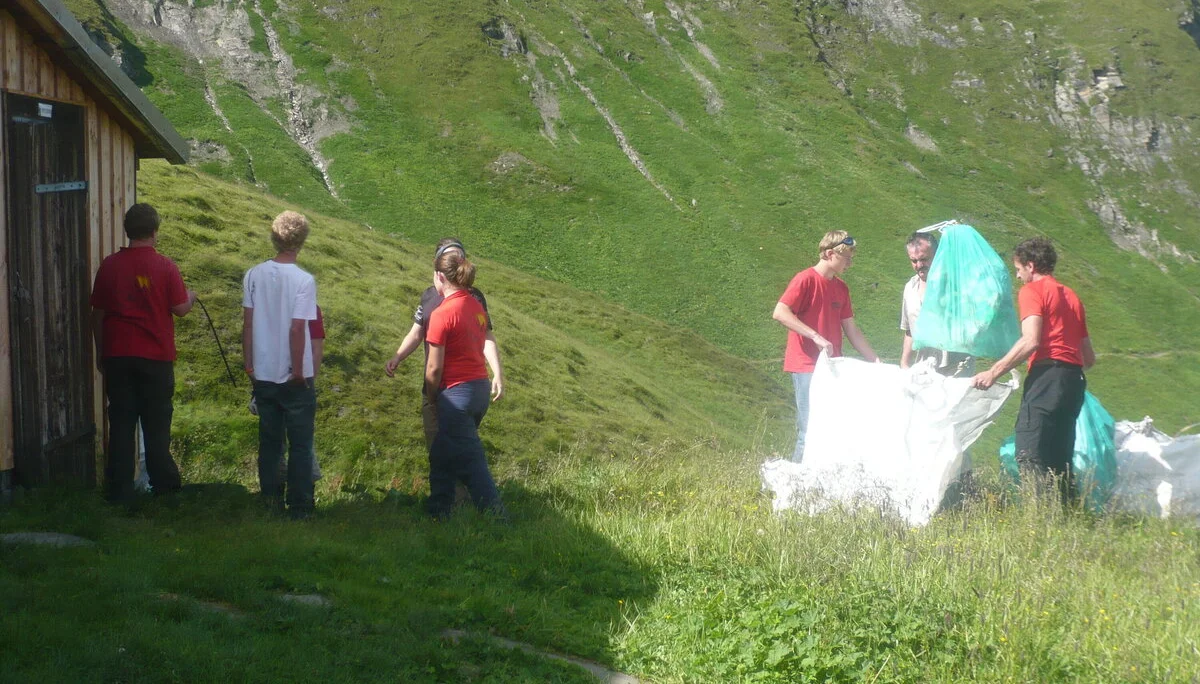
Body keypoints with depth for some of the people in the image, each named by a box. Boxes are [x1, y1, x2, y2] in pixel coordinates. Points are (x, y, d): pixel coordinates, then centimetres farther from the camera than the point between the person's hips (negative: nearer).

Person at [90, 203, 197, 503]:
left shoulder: (110, 265, 1)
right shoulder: (165, 267, -8)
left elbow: (98, 313, 5)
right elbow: (181, 308, -5)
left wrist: (100, 352, 15)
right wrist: (191, 296, 18)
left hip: (117, 355, 2)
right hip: (156, 357, -2)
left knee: (121, 422, 6)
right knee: (157, 422, 8)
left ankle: (119, 488, 6)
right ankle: (163, 483, 16)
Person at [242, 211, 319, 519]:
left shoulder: (254, 275, -1)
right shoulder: (304, 280, -14)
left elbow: (248, 323, 2)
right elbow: (297, 329, -16)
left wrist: (249, 364, 10)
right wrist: (299, 371, -10)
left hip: (263, 374, 4)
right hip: (294, 376, -4)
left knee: (269, 440, 14)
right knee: (300, 444, 6)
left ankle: (271, 499, 19)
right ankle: (299, 504, 7)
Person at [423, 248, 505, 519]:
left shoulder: (442, 314, -16)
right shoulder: (477, 306, 6)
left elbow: (434, 368, -14)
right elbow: (476, 349, 6)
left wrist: (432, 398, 3)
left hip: (457, 392, -8)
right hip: (481, 387, 8)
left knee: (471, 464, -2)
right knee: (442, 456, 21)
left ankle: (497, 519, -2)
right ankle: (438, 513, 31)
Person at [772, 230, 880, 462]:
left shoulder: (841, 288, 15)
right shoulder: (806, 279, -8)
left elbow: (851, 330, 19)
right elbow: (780, 313, -19)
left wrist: (876, 361, 15)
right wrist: (816, 336, -24)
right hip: (807, 366, -8)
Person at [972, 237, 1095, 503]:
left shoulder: (1032, 291, 2)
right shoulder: (1071, 296, 26)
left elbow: (1031, 341, -14)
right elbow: (1089, 358, 25)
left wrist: (993, 372, -12)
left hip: (1046, 376, -9)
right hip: (1074, 379, 9)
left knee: (1029, 456, -14)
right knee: (1059, 458, 11)